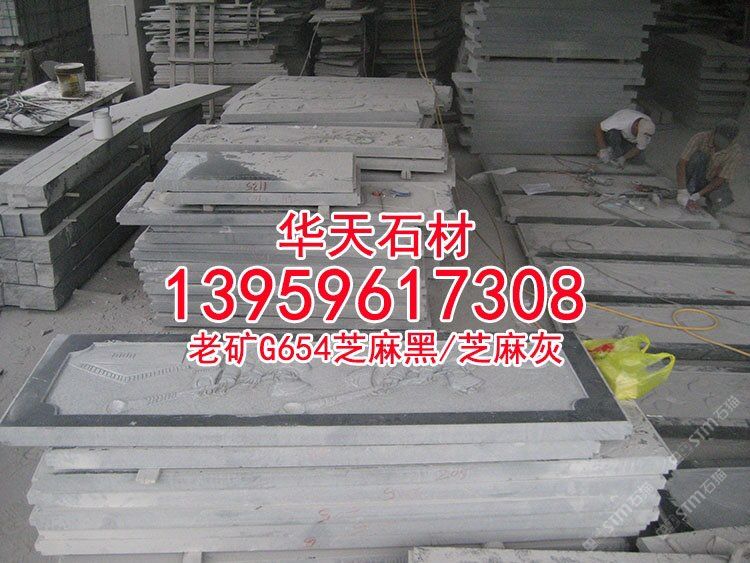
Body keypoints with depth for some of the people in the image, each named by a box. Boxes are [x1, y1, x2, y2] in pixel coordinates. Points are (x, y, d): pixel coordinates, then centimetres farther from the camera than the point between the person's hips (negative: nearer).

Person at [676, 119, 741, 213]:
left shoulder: (736, 152, -21)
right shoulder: (700, 138, -22)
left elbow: (720, 179, -19)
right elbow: (681, 164, -27)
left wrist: (697, 196, -30)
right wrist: (682, 195, -37)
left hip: (714, 184, 0)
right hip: (695, 180, 0)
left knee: (720, 201, -34)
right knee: (699, 156, -29)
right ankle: (691, 190, -17)